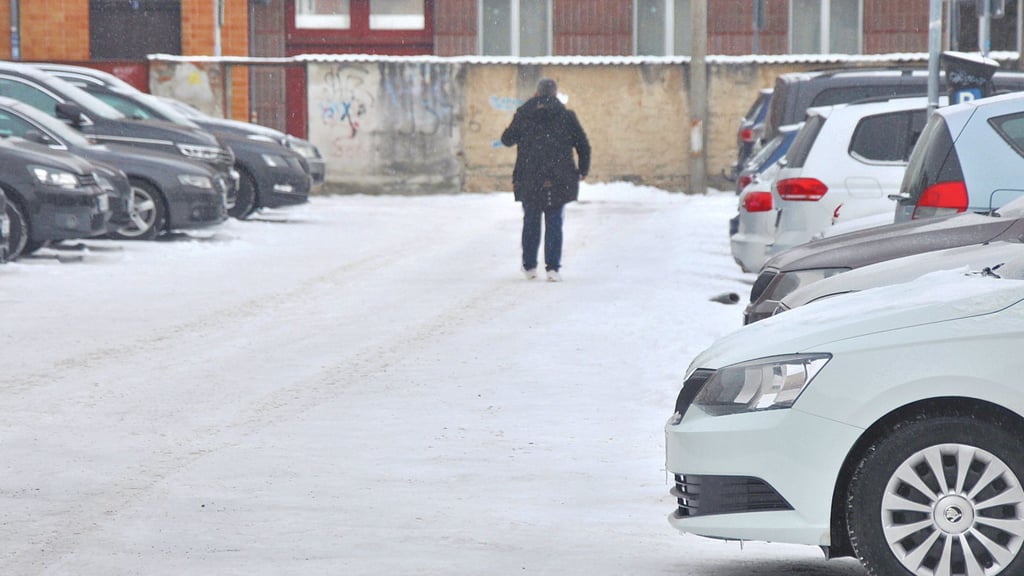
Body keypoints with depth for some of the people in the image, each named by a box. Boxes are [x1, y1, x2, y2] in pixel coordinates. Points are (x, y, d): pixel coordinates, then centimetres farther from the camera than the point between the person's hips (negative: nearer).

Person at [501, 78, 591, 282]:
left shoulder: (523, 115, 0)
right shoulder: (567, 116, -1)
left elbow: (507, 139, 9)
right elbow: (583, 145, 2)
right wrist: (583, 171, 15)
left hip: (529, 180, 1)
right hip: (559, 180, -1)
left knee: (531, 221, 15)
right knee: (554, 223, 4)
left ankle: (529, 266, 19)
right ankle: (553, 268, -4)